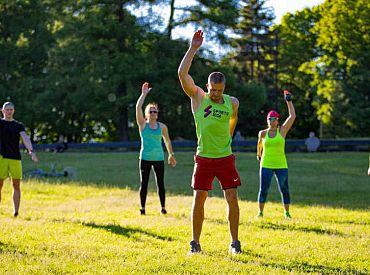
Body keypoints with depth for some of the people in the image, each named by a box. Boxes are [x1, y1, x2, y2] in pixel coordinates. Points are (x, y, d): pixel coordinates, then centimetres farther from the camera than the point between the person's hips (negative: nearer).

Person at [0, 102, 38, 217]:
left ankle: (16, 212, 2)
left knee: (16, 185, 0)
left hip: (15, 158, 2)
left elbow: (25, 138, -5)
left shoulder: (18, 125, 11)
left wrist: (31, 151, -20)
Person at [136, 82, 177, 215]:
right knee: (143, 184, 1)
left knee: (160, 183, 1)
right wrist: (144, 94, -11)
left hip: (159, 158, 1)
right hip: (145, 158, -1)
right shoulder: (143, 125, 0)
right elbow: (138, 107, -11)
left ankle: (163, 207, 7)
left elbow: (167, 141, 16)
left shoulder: (162, 127, 5)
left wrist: (171, 155, 18)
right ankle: (142, 208, 6)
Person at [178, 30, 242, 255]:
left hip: (226, 158, 1)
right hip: (203, 158, -1)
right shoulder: (198, 97, -4)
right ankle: (195, 243, 8)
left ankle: (235, 242, 8)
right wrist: (193, 48, -19)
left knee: (232, 198, -2)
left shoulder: (232, 102, 1)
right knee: (199, 198, -2)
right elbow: (182, 73, -16)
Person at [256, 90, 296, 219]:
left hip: (281, 165, -1)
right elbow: (259, 143, 25)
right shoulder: (263, 133, 4)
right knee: (263, 189, -1)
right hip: (266, 165, 1)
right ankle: (260, 211, 8)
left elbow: (292, 116, -6)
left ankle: (286, 212, 13)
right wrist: (258, 154, 36)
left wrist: (289, 101, -3)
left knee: (284, 189, 1)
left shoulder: (282, 131, 1)